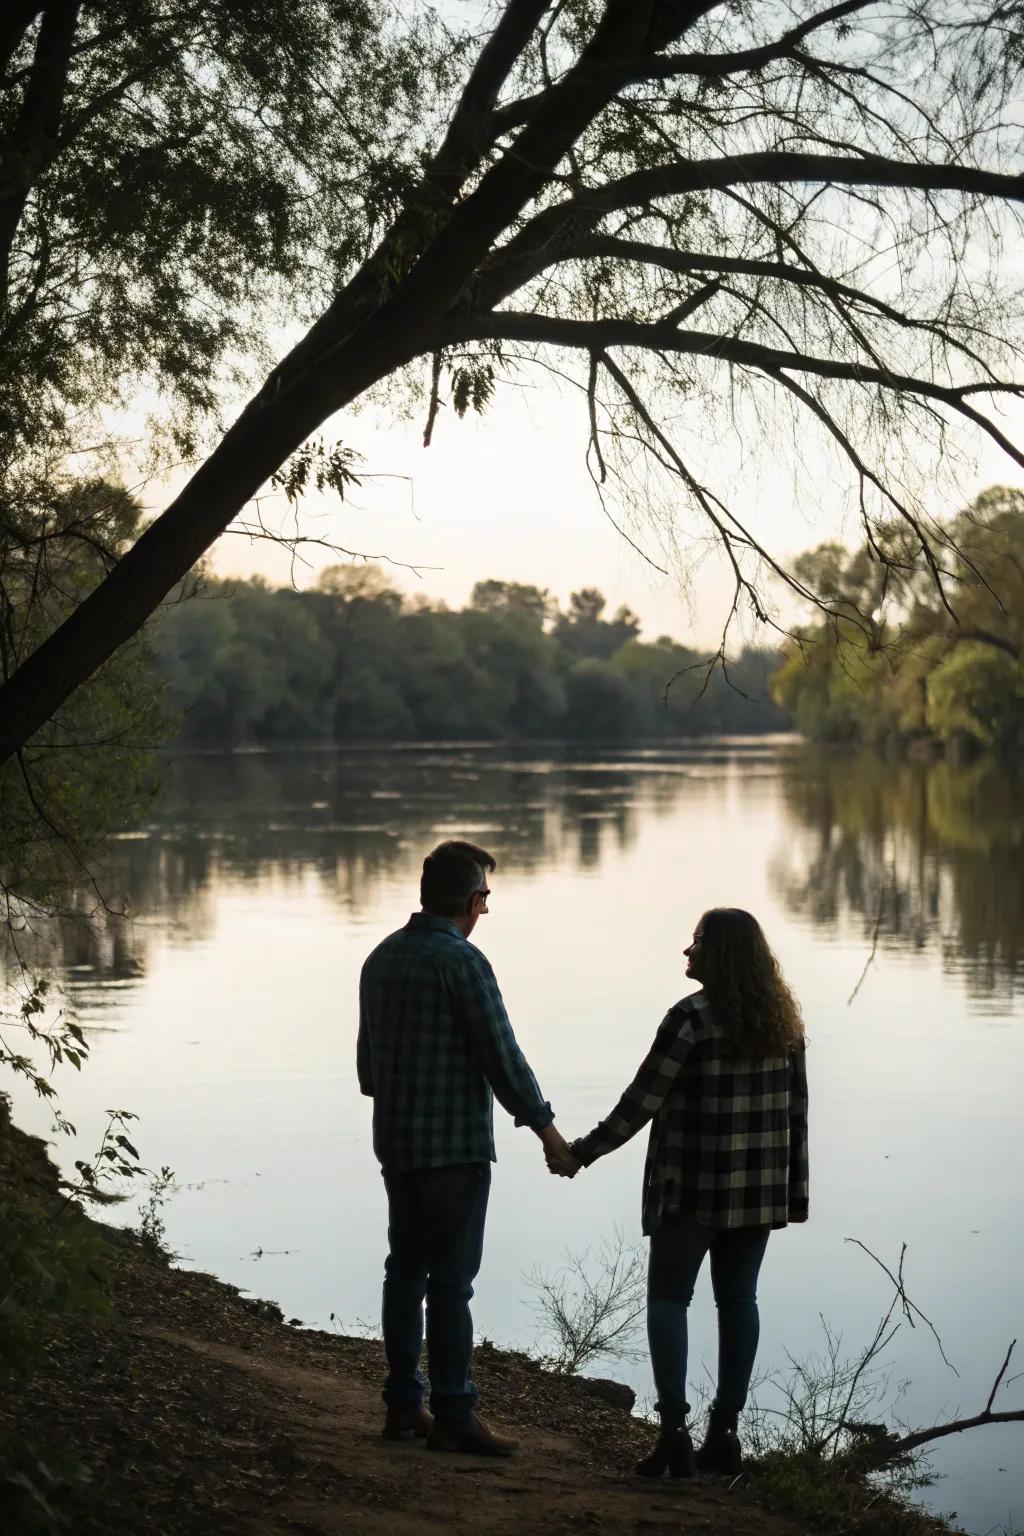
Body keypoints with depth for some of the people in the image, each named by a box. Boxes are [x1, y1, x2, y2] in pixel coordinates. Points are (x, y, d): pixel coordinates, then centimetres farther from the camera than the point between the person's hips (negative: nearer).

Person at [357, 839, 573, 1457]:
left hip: (396, 1142, 8)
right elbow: (502, 1057, -15)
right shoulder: (463, 962, -16)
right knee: (451, 1281, -3)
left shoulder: (382, 958, 9)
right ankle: (453, 1415, 2)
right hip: (455, 1145, -8)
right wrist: (546, 1129, -5)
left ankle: (404, 1404, 18)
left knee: (406, 1270, 13)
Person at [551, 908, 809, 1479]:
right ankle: (725, 1433, 14)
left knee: (668, 1298, 5)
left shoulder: (692, 1018, -14)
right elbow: (796, 1110, 8)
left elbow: (641, 1102, -13)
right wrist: (795, 1189, 14)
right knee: (738, 1300, 11)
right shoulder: (783, 1019, 5)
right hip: (759, 1190, 6)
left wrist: (581, 1154, -5)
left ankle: (675, 1432, -4)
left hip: (693, 1187, -6)